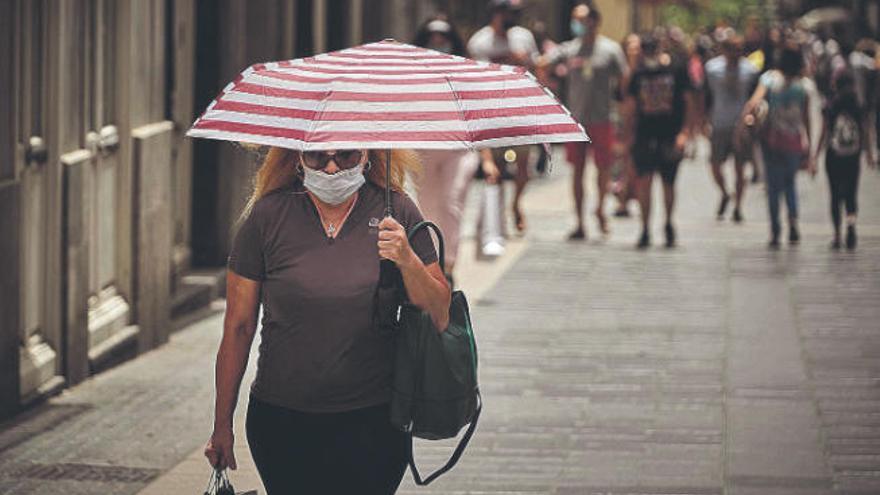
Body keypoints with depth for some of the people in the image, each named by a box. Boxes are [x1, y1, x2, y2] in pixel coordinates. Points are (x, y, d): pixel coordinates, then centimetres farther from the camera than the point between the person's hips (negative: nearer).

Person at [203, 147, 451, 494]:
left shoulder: (396, 213, 0)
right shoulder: (267, 216, -2)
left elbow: (440, 319, 0)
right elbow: (238, 327, 2)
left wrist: (407, 260, -18)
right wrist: (222, 425, 4)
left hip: (372, 426, 0)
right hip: (281, 423, 0)